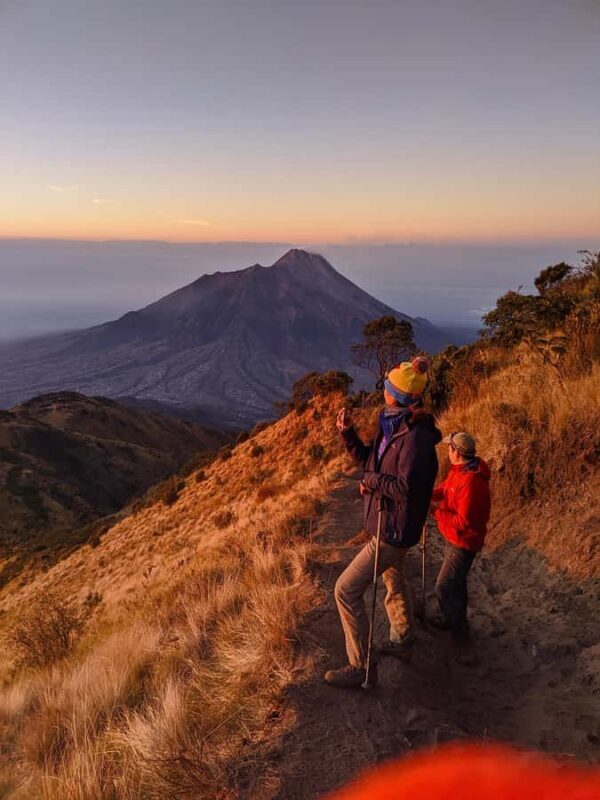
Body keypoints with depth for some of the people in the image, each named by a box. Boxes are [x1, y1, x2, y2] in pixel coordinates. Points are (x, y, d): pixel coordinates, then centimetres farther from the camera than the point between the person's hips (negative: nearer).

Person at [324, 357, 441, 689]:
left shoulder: (415, 437, -28)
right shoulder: (393, 426, 2)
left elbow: (406, 487, -34)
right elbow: (368, 460, 11)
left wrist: (371, 481, -19)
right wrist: (347, 433, -2)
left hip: (394, 529, -10)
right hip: (390, 522, 10)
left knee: (346, 590, -6)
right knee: (393, 579, 29)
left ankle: (361, 667, 6)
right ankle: (402, 639, 52)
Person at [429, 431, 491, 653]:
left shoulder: (470, 482, -32)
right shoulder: (460, 469, -3)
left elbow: (463, 522, -30)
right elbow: (446, 487, 11)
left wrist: (435, 510, -24)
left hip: (463, 541, -9)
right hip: (453, 537, 10)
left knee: (444, 589, -1)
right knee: (455, 582, 25)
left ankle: (460, 635, 17)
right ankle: (456, 620, 45)